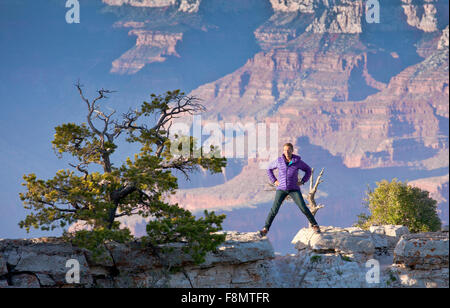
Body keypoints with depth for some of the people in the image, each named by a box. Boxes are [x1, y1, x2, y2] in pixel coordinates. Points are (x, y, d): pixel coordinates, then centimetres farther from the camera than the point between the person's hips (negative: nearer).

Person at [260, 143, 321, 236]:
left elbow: (308, 170, 8)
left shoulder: (298, 161, -7)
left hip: (294, 189, -1)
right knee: (274, 209, -10)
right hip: (281, 189, 1)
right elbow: (269, 168, 15)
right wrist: (274, 180, 4)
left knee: (303, 208, -11)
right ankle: (265, 229, -4)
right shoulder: (279, 161, -3)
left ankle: (315, 225, 3)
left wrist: (302, 181, -2)